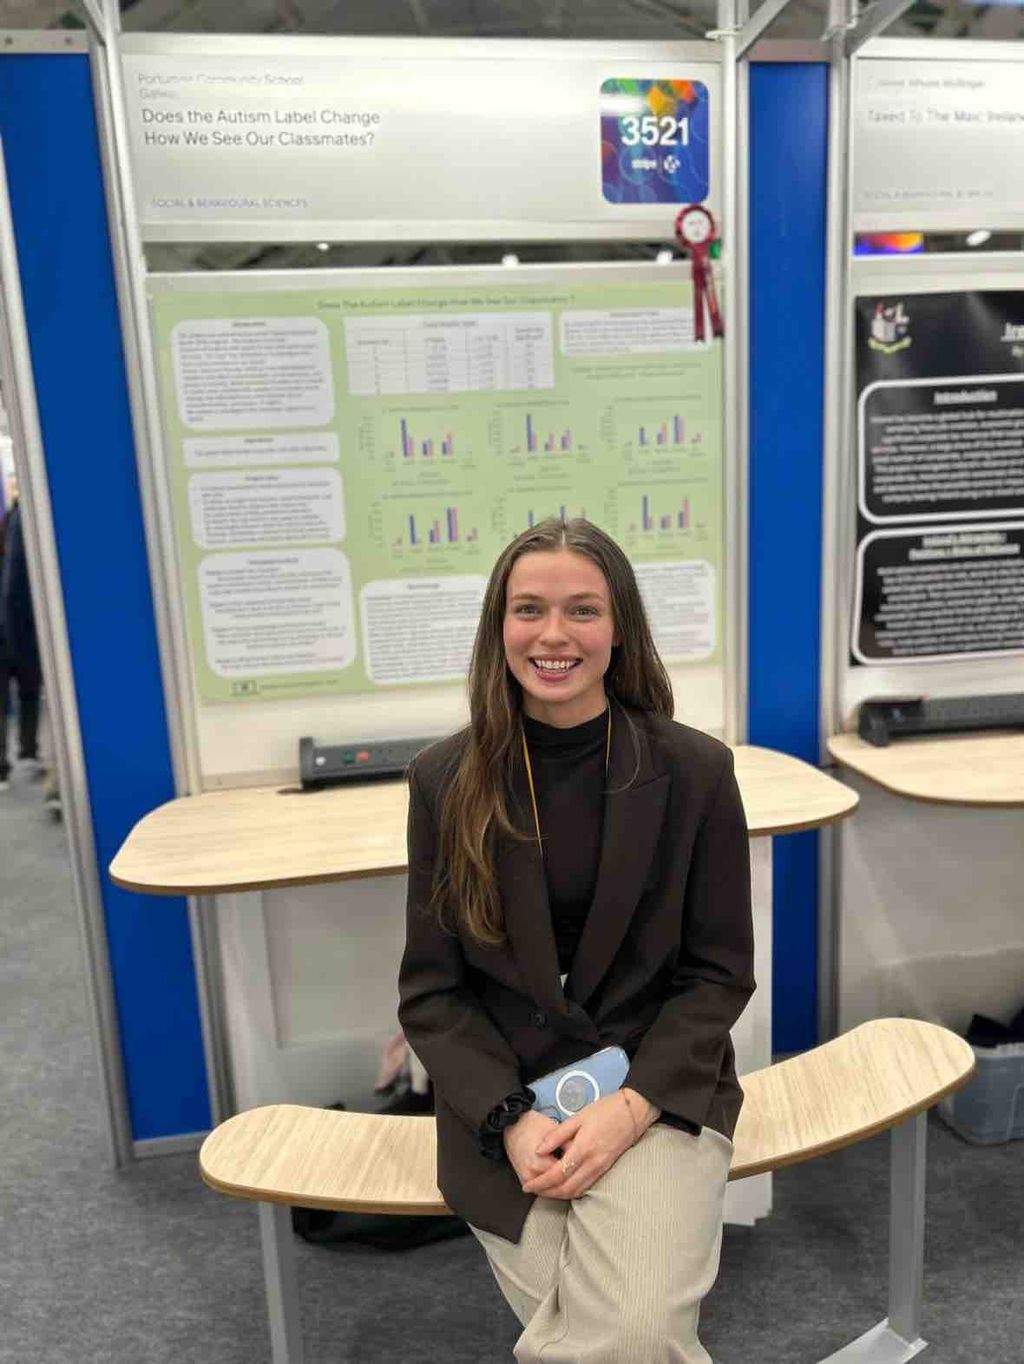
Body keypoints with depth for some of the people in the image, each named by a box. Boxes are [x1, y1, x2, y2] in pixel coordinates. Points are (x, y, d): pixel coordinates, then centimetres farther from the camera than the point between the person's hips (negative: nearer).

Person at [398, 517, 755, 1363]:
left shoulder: (696, 770, -6)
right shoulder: (446, 779, -4)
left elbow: (720, 970, -1)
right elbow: (431, 987, 0)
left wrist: (630, 1107, -14)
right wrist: (510, 1120, -14)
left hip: (660, 1086, 0)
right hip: (502, 1098, 1)